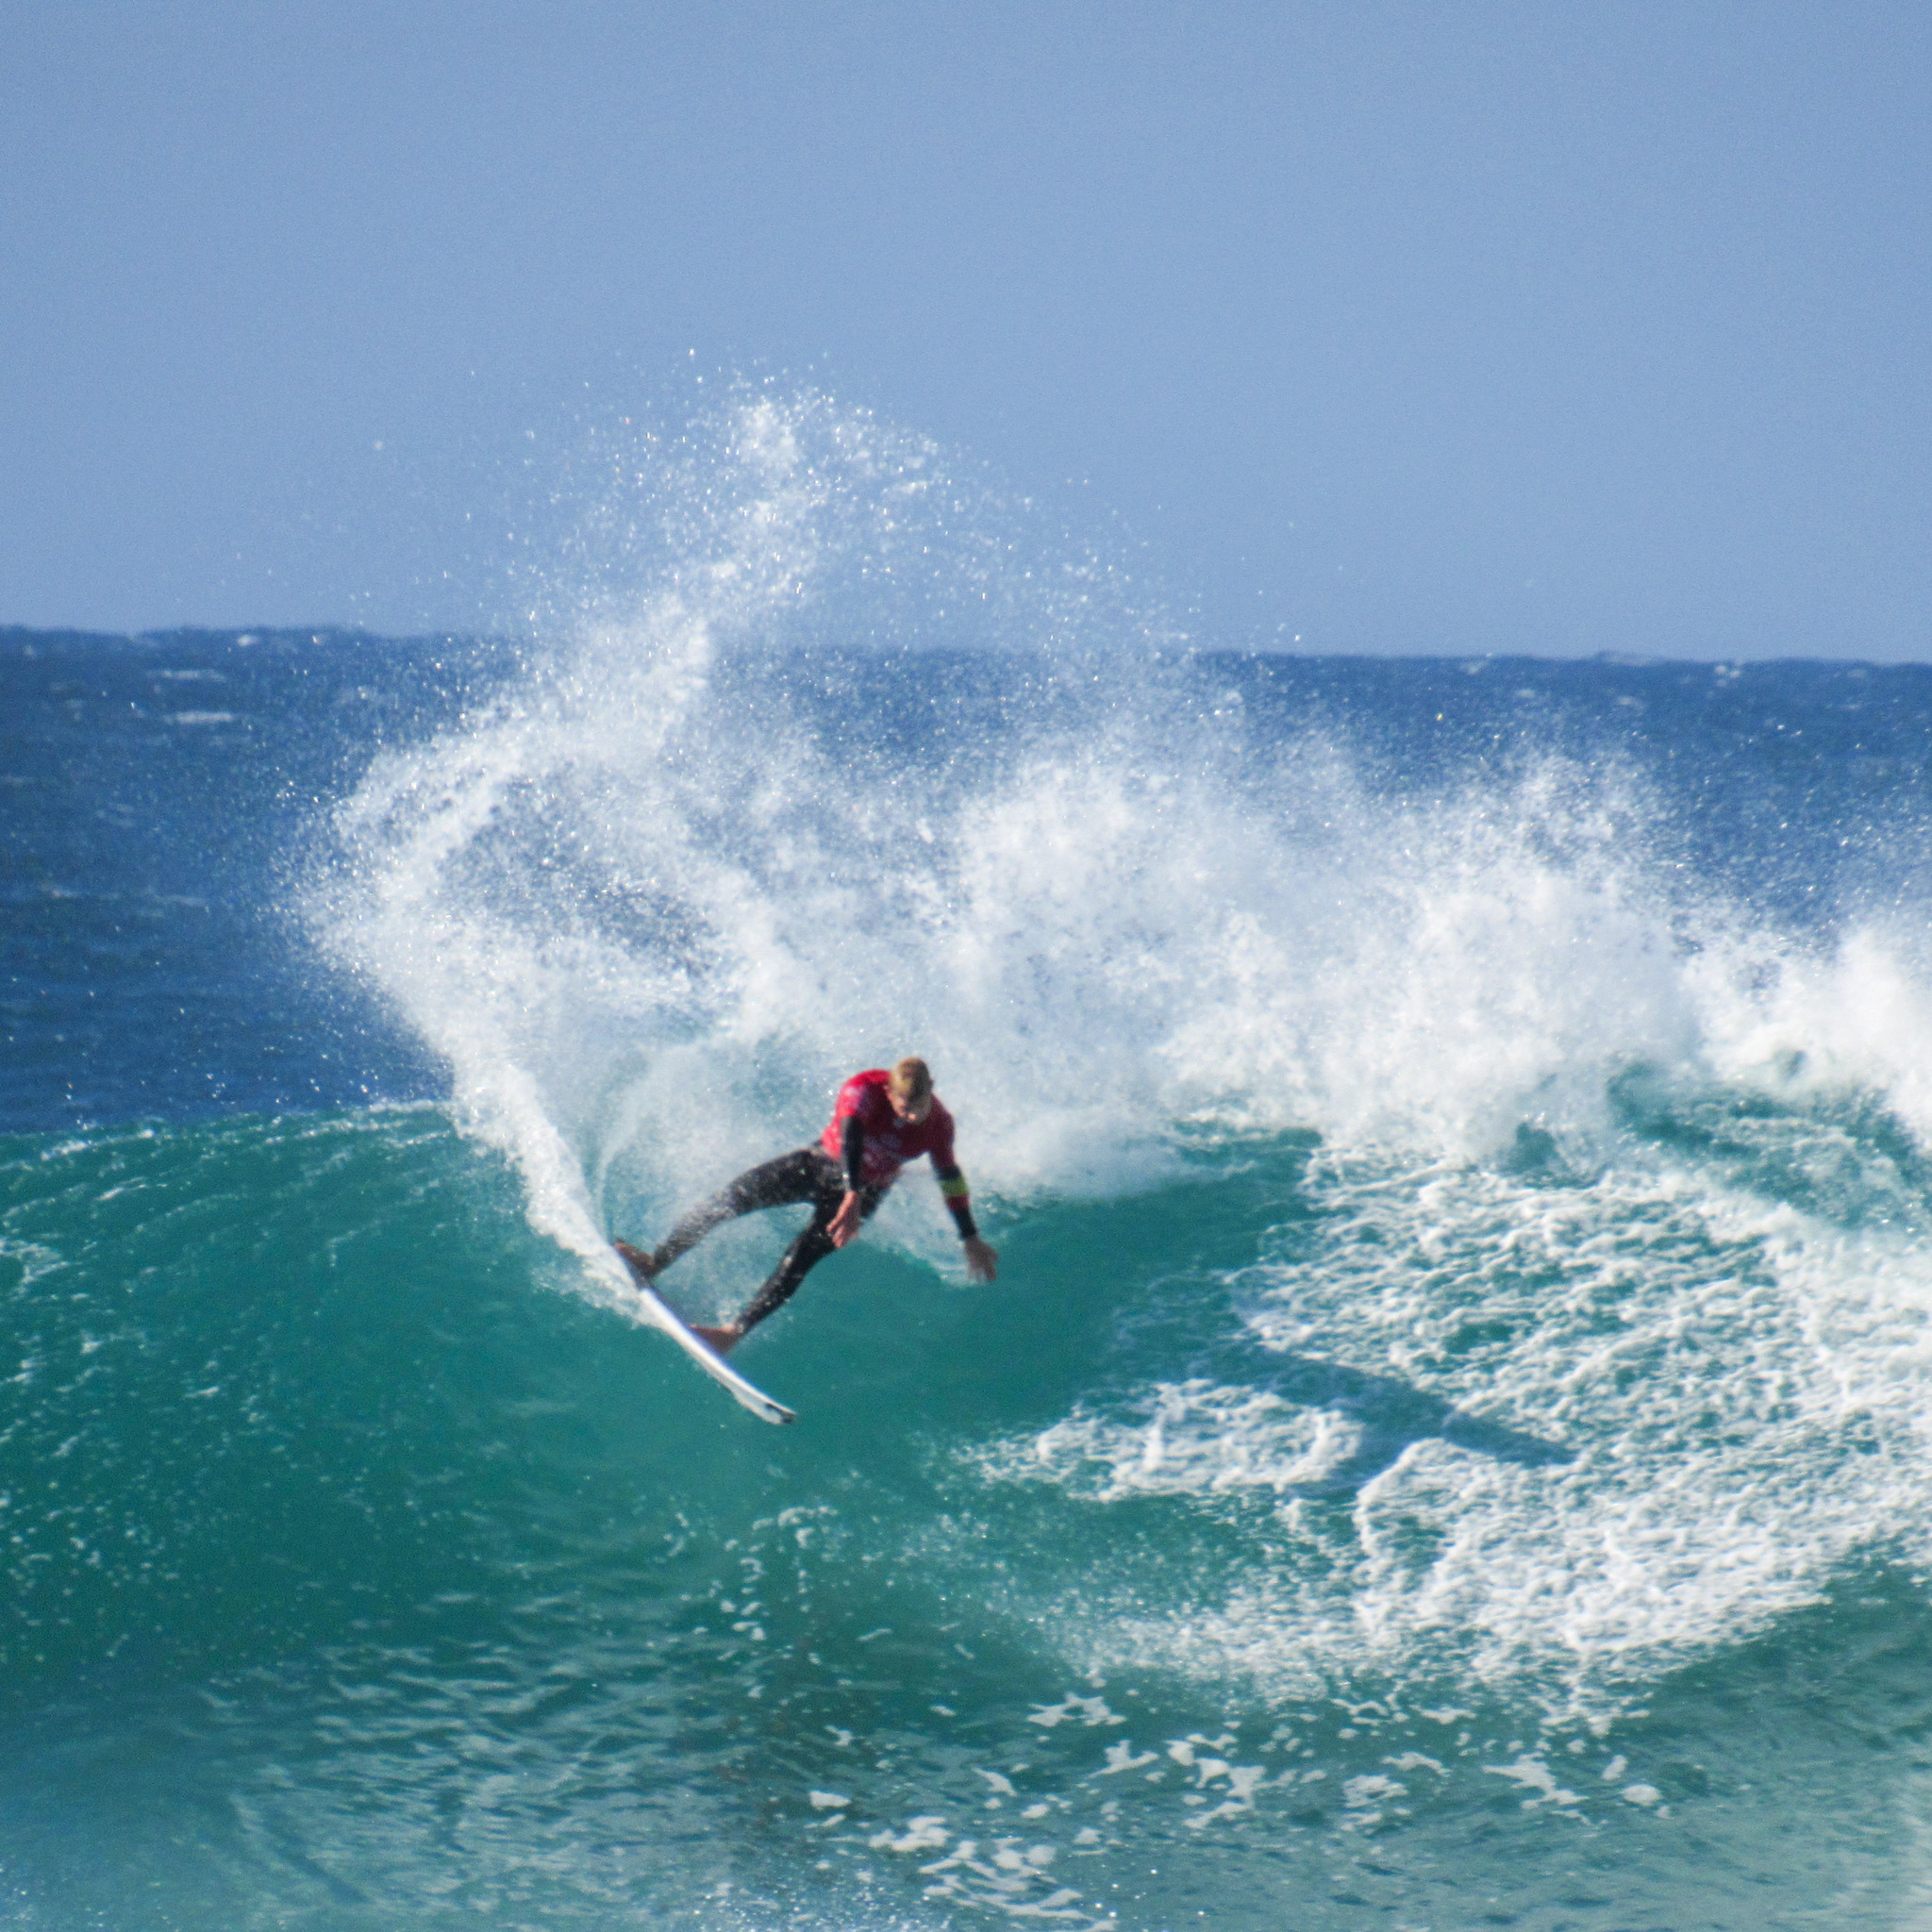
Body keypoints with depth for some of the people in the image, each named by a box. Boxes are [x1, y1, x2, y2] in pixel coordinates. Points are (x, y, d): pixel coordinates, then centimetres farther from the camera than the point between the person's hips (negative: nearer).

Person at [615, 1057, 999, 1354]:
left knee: (802, 1255, -21)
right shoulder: (865, 1090, -25)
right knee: (737, 1195, -16)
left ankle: (734, 1333, -23)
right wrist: (851, 1197, -54)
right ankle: (654, 1264, -9)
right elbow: (851, 1140, -39)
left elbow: (951, 1180, -1)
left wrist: (971, 1240, 6)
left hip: (865, 1191, 0)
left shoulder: (938, 1125, -16)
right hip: (823, 1163, 0)